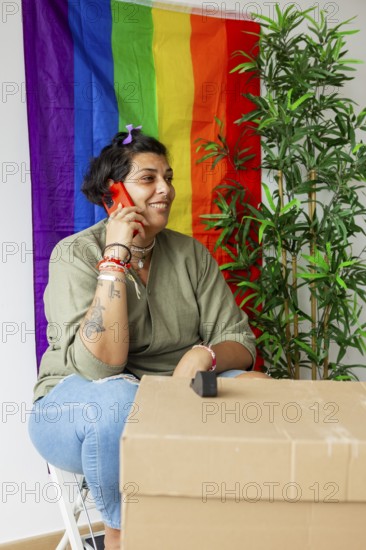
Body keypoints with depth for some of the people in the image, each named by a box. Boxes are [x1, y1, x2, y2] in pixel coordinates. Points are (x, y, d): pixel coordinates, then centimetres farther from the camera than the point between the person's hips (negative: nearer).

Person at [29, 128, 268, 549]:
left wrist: (205, 354, -24)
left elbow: (240, 342, -1)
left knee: (256, 385, -20)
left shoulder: (190, 253, 2)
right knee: (122, 397, -36)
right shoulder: (76, 254, -11)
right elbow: (99, 365, -24)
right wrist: (116, 258, -25)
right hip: (78, 409, -3)